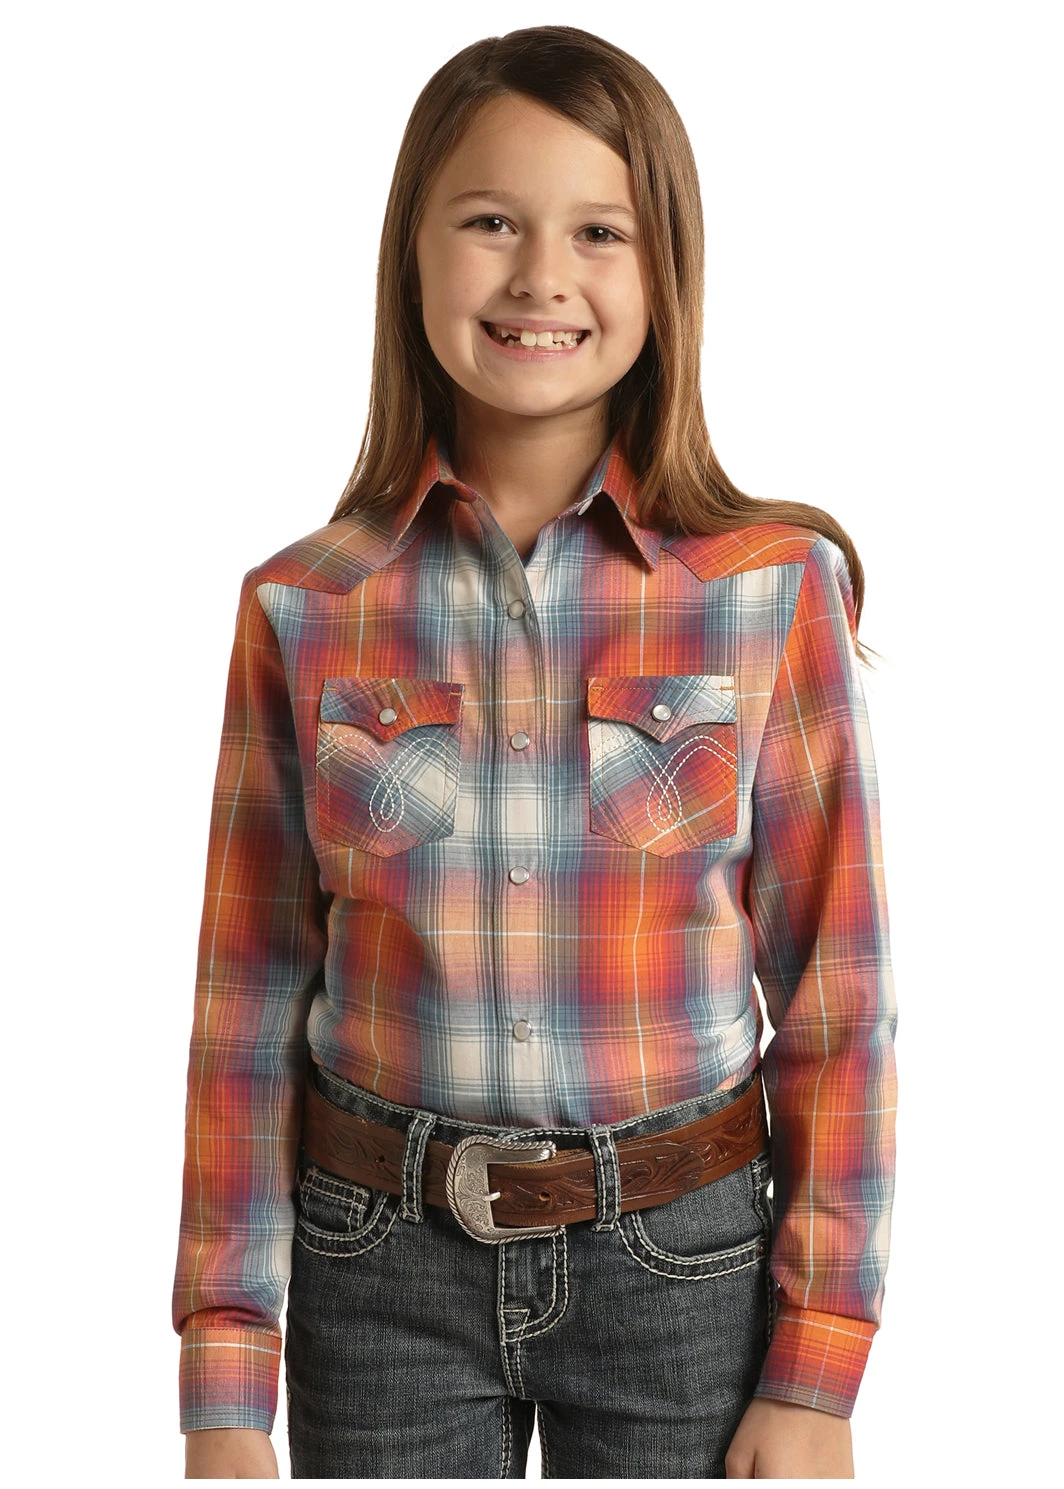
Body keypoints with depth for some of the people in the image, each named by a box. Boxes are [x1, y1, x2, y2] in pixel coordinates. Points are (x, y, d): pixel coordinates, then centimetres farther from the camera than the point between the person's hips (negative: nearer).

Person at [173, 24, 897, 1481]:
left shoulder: (777, 587, -7)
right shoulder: (306, 607, -4)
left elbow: (834, 995, -4)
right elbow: (250, 1008, -1)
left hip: (680, 1256, 0)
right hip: (383, 1263, 1)